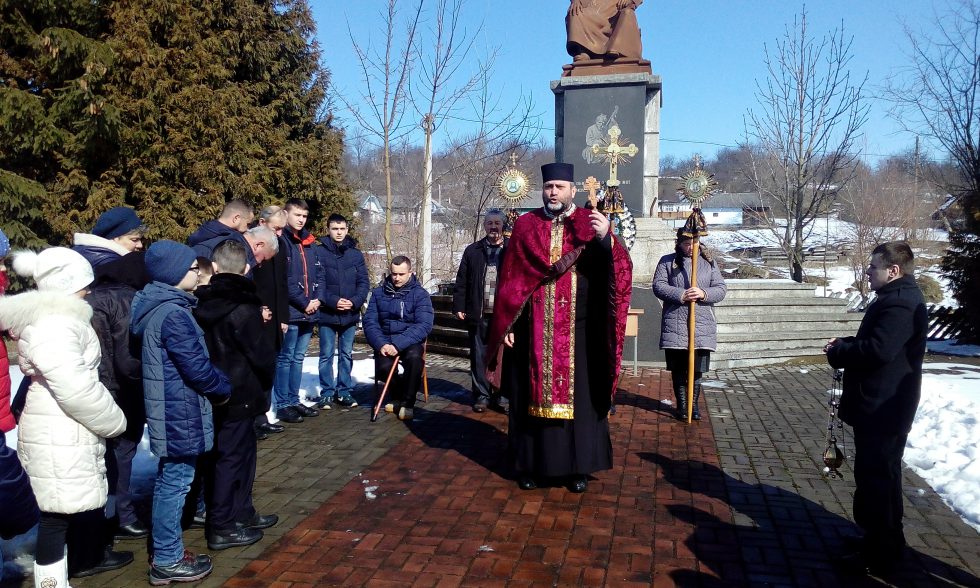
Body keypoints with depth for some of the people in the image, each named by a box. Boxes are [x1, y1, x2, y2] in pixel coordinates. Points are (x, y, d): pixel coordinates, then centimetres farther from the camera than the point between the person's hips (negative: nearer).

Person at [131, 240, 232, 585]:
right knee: (175, 483, 1)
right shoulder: (174, 314, -21)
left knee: (168, 481, 19)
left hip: (168, 411, 10)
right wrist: (223, 389, -4)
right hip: (181, 413, -10)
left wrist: (216, 385, 10)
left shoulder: (156, 307, 10)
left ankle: (165, 551, 32)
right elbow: (197, 367, -21)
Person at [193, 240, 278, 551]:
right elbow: (262, 354, -16)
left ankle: (242, 513, 30)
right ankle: (222, 528, 10)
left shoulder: (201, 304, 2)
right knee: (231, 456, 2)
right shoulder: (243, 308, -19)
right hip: (238, 394, -7)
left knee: (239, 452, 19)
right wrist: (265, 383, 2)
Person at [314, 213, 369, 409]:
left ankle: (345, 391, 21)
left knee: (346, 354, 11)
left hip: (350, 314, 3)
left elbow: (363, 282, 3)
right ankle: (327, 392, 15)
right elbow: (317, 282, -9)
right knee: (327, 355, 5)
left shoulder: (356, 254, 6)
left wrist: (355, 301, -13)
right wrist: (333, 301, -20)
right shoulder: (319, 253, -4)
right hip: (327, 314, -3)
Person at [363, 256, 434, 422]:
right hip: (385, 341, 2)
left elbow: (424, 325, -13)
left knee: (414, 358, -35)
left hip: (410, 341, -2)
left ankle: (408, 403, -13)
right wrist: (380, 344, -17)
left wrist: (398, 344, -25)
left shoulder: (420, 294, -2)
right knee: (383, 367, -27)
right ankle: (397, 395, 8)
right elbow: (370, 321, 2)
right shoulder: (379, 293, 8)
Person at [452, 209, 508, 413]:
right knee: (479, 355, 5)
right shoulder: (472, 251, 10)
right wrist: (459, 306, 2)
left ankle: (499, 395, 14)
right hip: (479, 314, 1)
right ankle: (482, 395, 14)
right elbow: (461, 281, 9)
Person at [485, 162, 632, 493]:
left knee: (577, 396, 6)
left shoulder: (590, 224, 3)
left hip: (577, 330, 0)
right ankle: (531, 464, 20)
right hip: (534, 329, 1)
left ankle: (577, 467, 18)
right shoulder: (526, 225, 6)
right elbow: (510, 279, 3)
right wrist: (508, 324, -2)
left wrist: (606, 238, -29)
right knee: (533, 395, 8)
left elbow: (620, 268, -10)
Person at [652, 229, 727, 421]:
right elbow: (658, 286, -4)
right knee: (678, 368, 4)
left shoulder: (709, 263, 10)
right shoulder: (667, 261, 5)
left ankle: (694, 404, 20)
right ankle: (681, 405, 17)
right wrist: (681, 295, -18)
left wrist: (703, 294, -15)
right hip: (675, 324, -1)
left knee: (697, 368, 5)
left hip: (702, 325, 1)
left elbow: (721, 289, 5)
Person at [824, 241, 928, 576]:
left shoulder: (900, 303, -22)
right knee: (879, 475, 21)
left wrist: (837, 353, -15)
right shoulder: (897, 298, 14)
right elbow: (874, 341, 22)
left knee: (876, 477, -2)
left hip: (882, 408, -11)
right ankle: (885, 542, 35)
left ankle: (878, 554, 8)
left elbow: (877, 349, -30)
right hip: (880, 406, 11)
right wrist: (845, 345, 5)